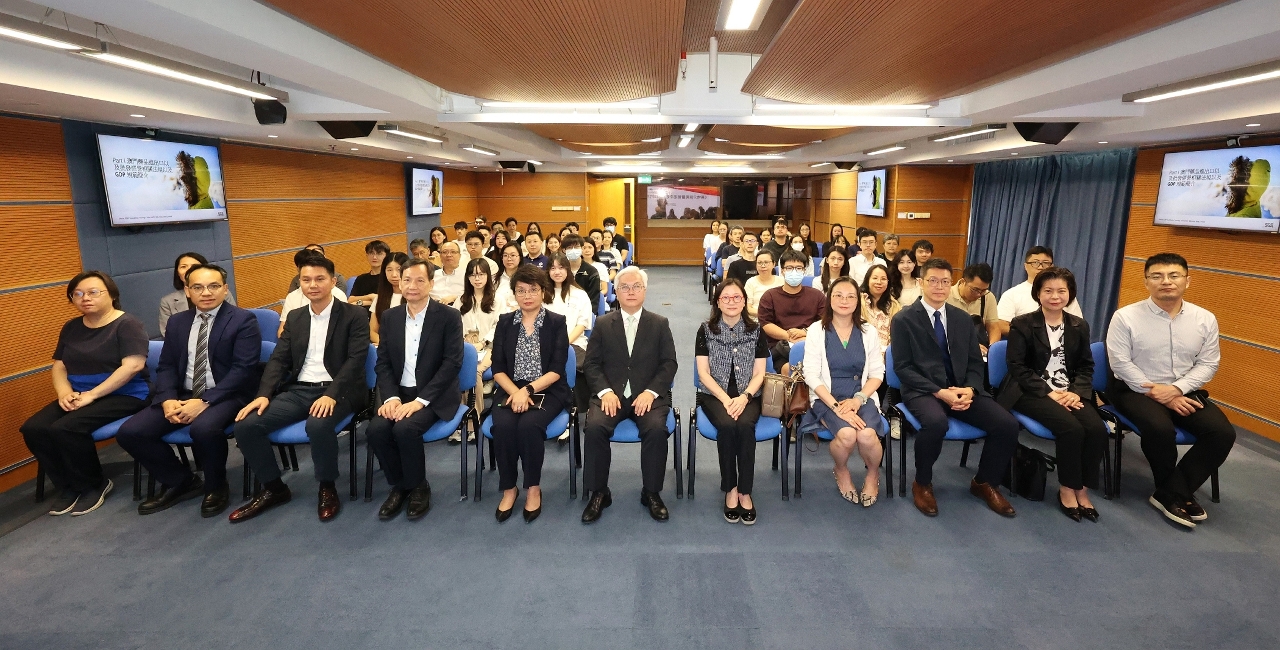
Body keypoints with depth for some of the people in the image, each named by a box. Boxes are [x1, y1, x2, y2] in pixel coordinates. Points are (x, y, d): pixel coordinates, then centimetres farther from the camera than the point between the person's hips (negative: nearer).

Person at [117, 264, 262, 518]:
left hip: (225, 396, -6)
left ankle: (215, 486, -5)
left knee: (204, 428, -35)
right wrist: (167, 400, -11)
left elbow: (243, 370, -14)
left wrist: (204, 401, -23)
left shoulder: (243, 320, -6)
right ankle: (181, 482, 11)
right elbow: (166, 367, 10)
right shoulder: (177, 322, 13)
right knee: (129, 432, -11)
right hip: (181, 396, 6)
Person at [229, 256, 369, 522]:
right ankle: (273, 488, 9)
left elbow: (355, 360, -12)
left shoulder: (355, 315, -2)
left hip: (336, 390, -6)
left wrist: (331, 395, -25)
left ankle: (328, 488, -9)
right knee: (245, 425, -13)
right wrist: (264, 395, -7)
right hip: (298, 390, 6)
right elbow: (278, 359, 11)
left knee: (318, 425, -36)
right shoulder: (294, 318, 15)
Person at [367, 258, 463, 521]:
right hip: (399, 392, 4)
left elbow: (452, 363, -14)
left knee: (405, 428, -29)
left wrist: (420, 400, -22)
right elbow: (382, 362, 5)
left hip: (434, 395, -4)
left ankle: (419, 487, -2)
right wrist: (391, 397, -13)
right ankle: (399, 485, 3)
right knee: (376, 429, -22)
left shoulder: (449, 316, -7)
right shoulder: (390, 316, 7)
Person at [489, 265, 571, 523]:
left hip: (547, 391, -2)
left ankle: (533, 488, -10)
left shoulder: (556, 322, 0)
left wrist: (528, 390, -21)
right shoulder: (505, 322, 7)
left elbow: (556, 370, -7)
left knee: (529, 424, -31)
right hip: (510, 390, 2)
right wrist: (515, 392, -16)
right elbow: (497, 369, 3)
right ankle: (508, 489, -7)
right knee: (503, 426, -27)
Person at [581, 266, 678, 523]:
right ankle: (598, 493, -8)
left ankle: (652, 493, -7)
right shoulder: (603, 323, 11)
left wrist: (650, 392, -13)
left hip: (648, 395, 0)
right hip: (611, 394, 1)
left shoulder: (660, 324, 10)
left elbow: (669, 364, 3)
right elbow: (591, 364, 6)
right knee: (595, 427, -28)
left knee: (657, 429, -30)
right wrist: (605, 391, -12)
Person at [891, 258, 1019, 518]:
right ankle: (922, 484, -8)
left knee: (1008, 425, -16)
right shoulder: (904, 319, -2)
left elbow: (976, 363, 12)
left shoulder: (963, 319, 14)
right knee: (936, 423, -37)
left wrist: (969, 390, -10)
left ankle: (985, 483, 12)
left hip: (962, 389, 5)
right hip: (923, 391, -5)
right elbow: (902, 367, -8)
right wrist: (939, 392, -19)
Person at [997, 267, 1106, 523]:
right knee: (1072, 429, -28)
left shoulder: (1079, 326, 12)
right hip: (1032, 392, -4)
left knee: (1097, 429, -23)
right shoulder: (1022, 324, -2)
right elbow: (1017, 367, -8)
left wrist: (1075, 392, -9)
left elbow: (1086, 366, 11)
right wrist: (1048, 393, -18)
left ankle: (1082, 489, -3)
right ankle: (1067, 489, -6)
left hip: (1070, 393, 5)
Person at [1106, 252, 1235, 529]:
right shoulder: (1125, 317, -12)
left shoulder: (1205, 319, 1)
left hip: (1184, 391, 5)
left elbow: (1207, 364, 3)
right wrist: (1160, 396, -16)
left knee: (1223, 433, -17)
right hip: (1135, 389, -5)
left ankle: (1168, 494, -5)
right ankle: (1179, 494, -3)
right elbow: (1121, 364, -13)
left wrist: (1176, 389, -15)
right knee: (1160, 428, -31)